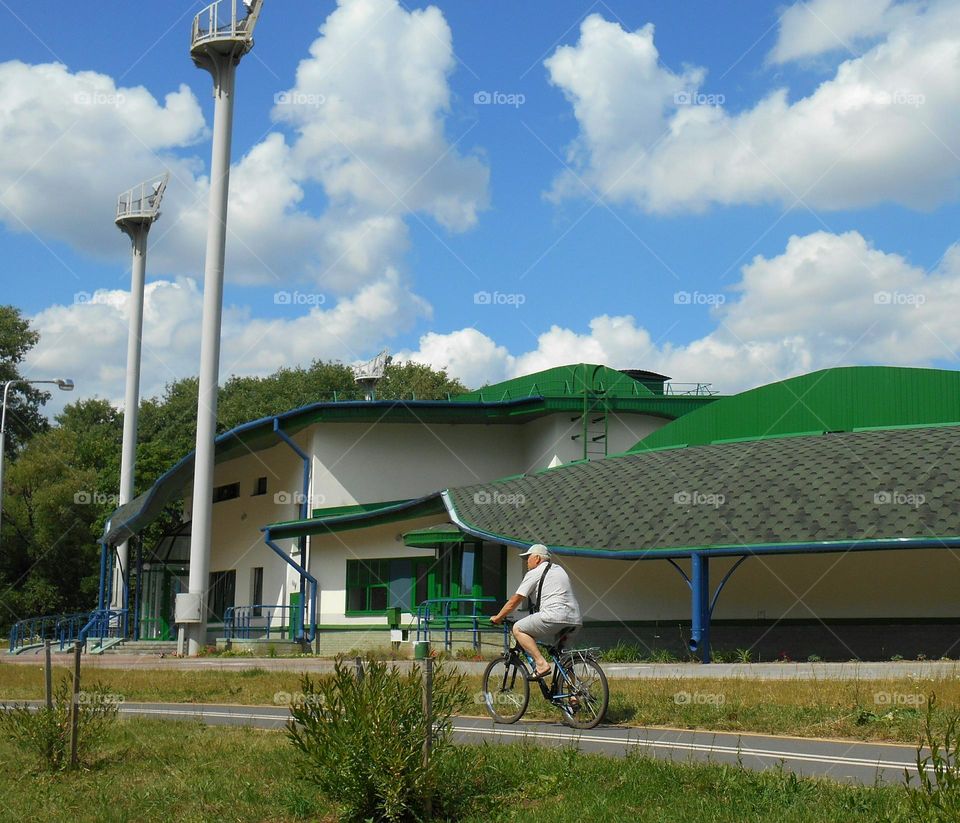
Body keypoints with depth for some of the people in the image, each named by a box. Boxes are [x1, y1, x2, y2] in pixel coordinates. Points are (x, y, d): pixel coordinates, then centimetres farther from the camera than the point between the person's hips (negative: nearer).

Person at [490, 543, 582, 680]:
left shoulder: (534, 574, 4)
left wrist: (497, 617, 15)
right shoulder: (559, 570, 29)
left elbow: (515, 600, 3)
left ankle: (541, 663, -12)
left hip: (556, 616, -9)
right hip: (575, 619, 9)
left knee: (518, 629, 0)